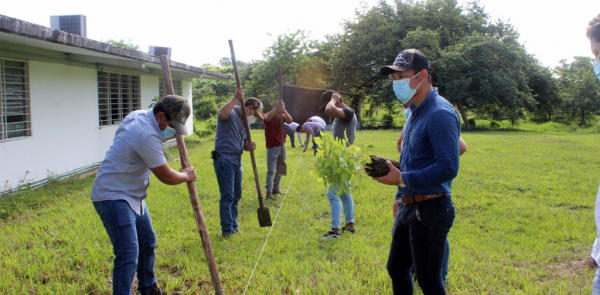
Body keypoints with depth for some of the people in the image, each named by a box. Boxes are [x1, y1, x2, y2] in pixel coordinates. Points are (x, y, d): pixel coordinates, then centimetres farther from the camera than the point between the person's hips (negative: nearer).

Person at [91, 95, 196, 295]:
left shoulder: (138, 116, 3)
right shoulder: (147, 136, -27)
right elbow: (166, 177, -18)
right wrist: (186, 176, 0)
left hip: (133, 196, 11)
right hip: (114, 197, -11)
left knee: (148, 243, 22)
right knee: (128, 255, -17)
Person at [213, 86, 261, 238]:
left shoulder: (244, 122, 18)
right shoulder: (231, 113, -9)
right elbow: (222, 114, -35)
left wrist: (249, 146, -1)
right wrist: (236, 98, -29)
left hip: (237, 161, 9)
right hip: (224, 160, -9)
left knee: (236, 196, 15)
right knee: (227, 196, -7)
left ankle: (234, 225, 27)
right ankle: (227, 230, 0)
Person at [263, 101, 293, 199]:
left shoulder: (282, 116, 3)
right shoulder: (268, 116, -8)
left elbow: (290, 120, -18)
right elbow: (268, 118, -34)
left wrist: (283, 110, -35)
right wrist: (277, 106, -40)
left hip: (282, 146, 5)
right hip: (272, 147, -5)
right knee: (271, 170, -6)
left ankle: (276, 188, 26)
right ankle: (269, 191, -4)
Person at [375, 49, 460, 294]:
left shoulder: (440, 113, -19)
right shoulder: (415, 112, 13)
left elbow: (448, 168, -27)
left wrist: (402, 179, -22)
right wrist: (396, 183, 10)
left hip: (429, 210, -10)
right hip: (409, 207, 10)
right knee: (396, 269, 19)